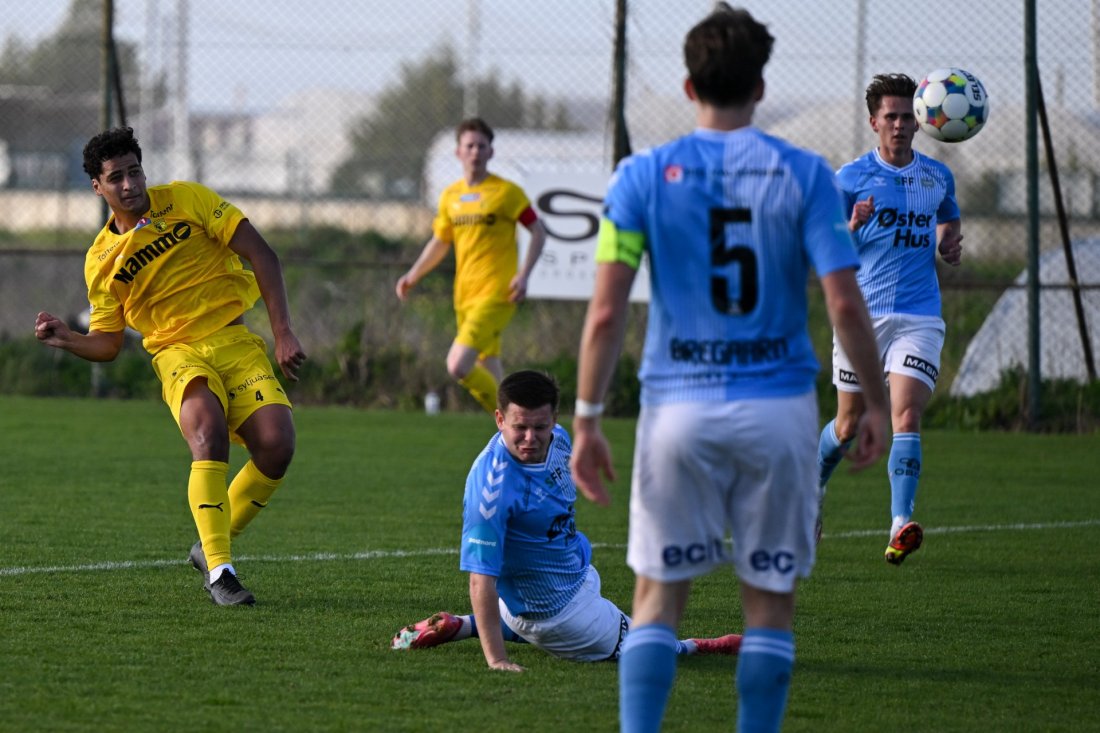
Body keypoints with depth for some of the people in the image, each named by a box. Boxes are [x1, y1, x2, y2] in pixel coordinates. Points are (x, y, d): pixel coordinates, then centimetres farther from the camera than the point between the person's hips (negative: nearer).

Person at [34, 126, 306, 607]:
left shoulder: (186, 200, 0)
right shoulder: (101, 260, 4)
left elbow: (259, 254, 0)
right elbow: (107, 344, 10)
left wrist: (283, 332, -8)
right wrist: (65, 339, -12)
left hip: (236, 342, 1)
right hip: (177, 353, -1)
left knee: (277, 445, -21)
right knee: (208, 431, -33)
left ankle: (211, 549, 1)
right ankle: (218, 570, -31)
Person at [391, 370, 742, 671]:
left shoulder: (558, 439, -13)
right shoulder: (492, 485, -38)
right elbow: (482, 578, -39)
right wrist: (496, 659, -43)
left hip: (578, 571, 9)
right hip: (556, 609, -9)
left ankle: (458, 627, 29)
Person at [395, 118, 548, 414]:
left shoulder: (507, 192, -4)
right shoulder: (450, 196, 12)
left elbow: (538, 233, -1)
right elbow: (440, 242, 24)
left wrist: (523, 275, -12)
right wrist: (413, 275, 14)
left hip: (495, 293, -7)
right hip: (464, 297, 7)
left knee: (458, 365, -20)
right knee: (488, 373, 10)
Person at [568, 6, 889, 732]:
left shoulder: (643, 176, -1)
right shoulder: (804, 174, -2)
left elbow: (606, 312, -6)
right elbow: (846, 304, -7)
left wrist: (587, 420, 1)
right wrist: (876, 402, 5)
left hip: (678, 408, 0)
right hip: (779, 408, 0)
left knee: (658, 596, 7)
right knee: (771, 598, 9)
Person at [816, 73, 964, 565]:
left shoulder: (938, 177, 10)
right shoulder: (851, 178, 1)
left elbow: (949, 227, 25)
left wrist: (952, 247, 1)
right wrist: (852, 227, -19)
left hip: (919, 317, 1)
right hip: (862, 314, -1)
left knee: (906, 418, -16)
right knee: (849, 424, 9)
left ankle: (901, 527, -25)